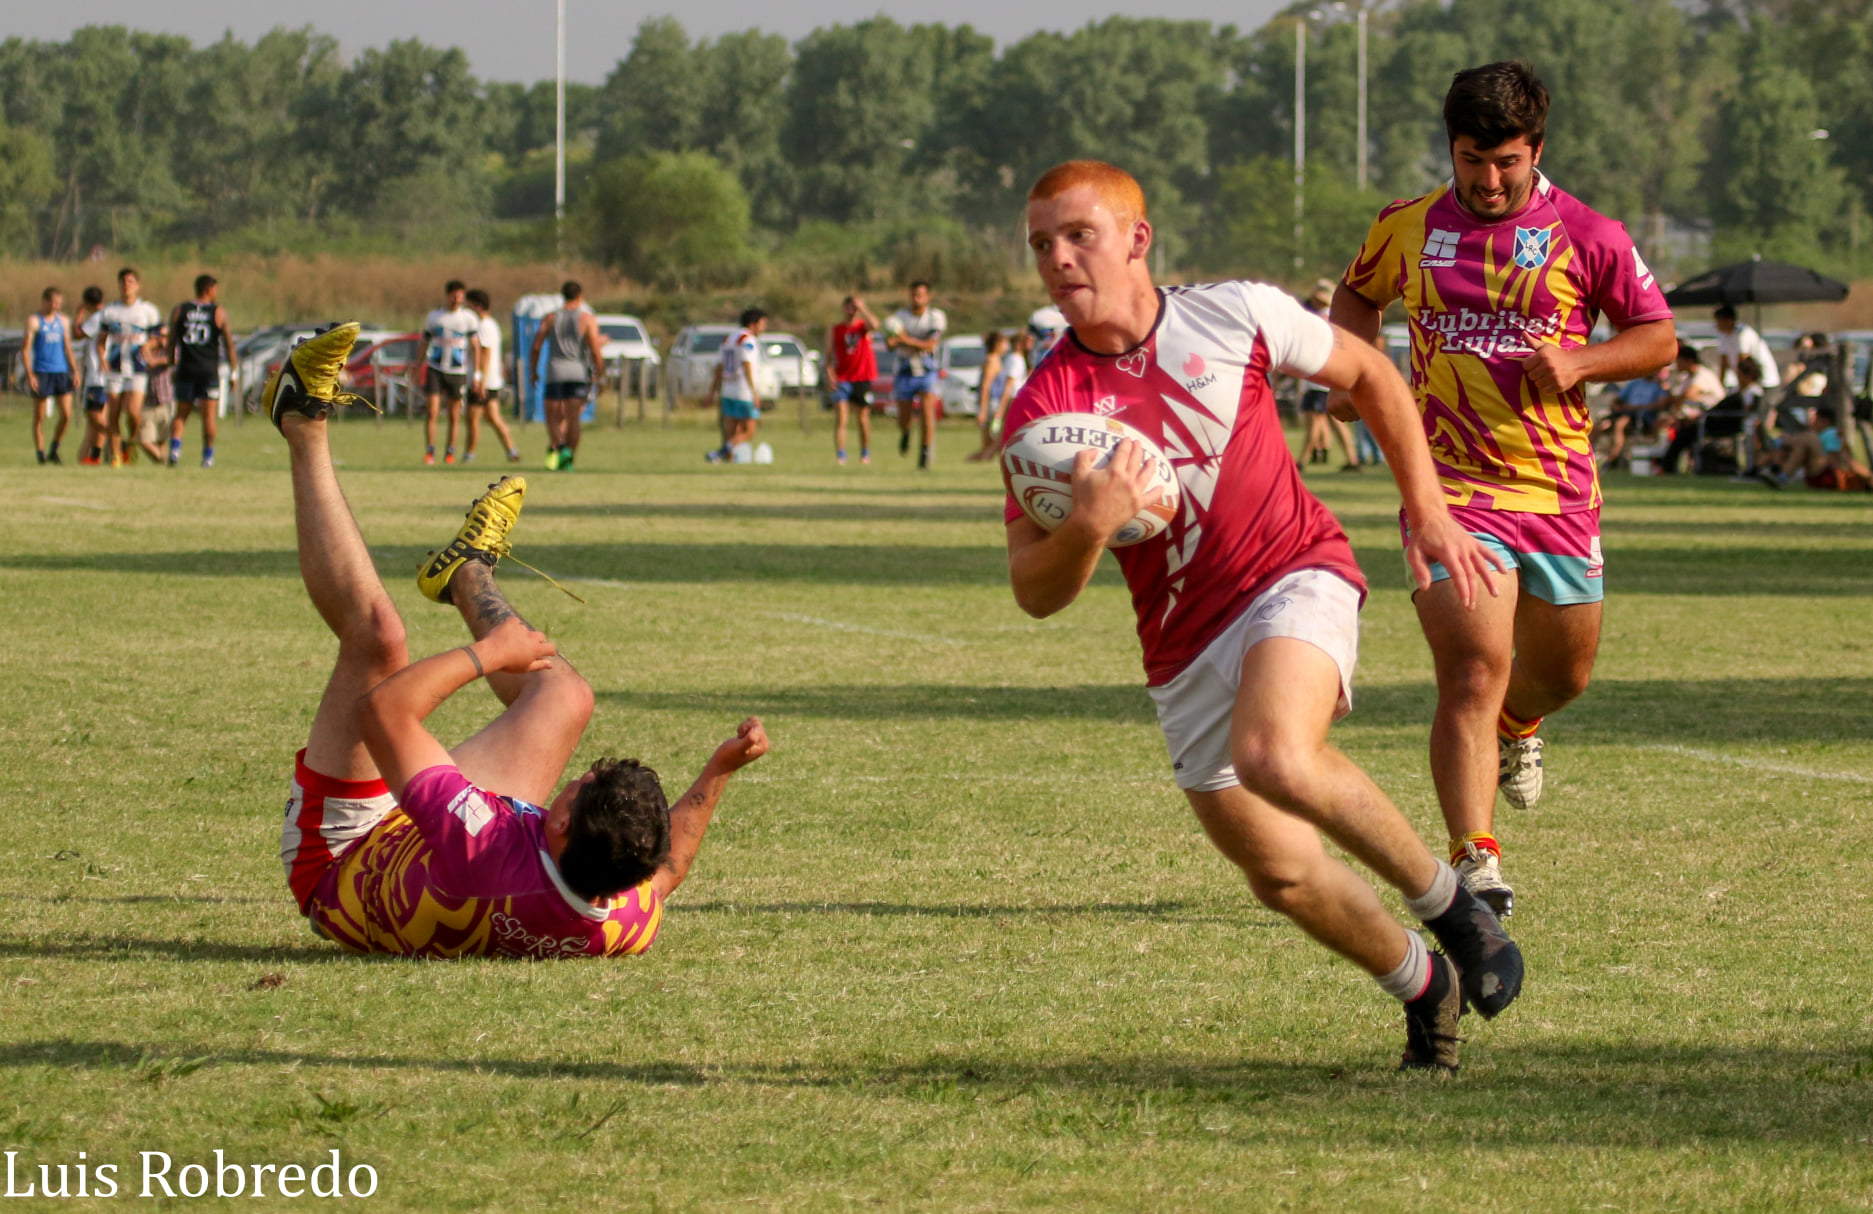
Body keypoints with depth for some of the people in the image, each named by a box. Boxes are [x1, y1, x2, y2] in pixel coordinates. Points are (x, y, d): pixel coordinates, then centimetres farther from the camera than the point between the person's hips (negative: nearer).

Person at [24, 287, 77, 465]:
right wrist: (29, 375, -13)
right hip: (41, 373, -4)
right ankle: (40, 453, 7)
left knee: (66, 415, -3)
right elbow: (26, 349, -5)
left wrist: (75, 371, 12)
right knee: (39, 416, 0)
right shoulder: (34, 321, -2)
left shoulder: (62, 320, 13)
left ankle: (54, 452, 12)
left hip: (61, 372, 5)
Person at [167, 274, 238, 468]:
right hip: (209, 370, -2)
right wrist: (233, 372, 4)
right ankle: (208, 456, 8)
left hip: (185, 370, 2)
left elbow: (171, 341, 6)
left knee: (181, 414, 10)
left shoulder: (179, 311, 6)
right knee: (208, 414, 5)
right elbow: (229, 344, -1)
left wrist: (172, 365, 15)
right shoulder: (219, 312, -1)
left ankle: (174, 447, -10)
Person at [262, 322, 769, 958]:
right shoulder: (629, 923, -33)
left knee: (376, 634, -14)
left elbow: (381, 708, -40)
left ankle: (306, 429, 7)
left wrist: (486, 654, -28)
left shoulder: (482, 849, -49)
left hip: (334, 862, -5)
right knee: (563, 694, 6)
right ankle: (467, 571, 39)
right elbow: (667, 865, -4)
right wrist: (720, 769, -9)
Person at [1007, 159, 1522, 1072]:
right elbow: (1035, 593, -8)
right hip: (1184, 648, 3)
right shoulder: (1044, 407, -6)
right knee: (1282, 876, 2)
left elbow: (1367, 374, 12)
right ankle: (1423, 985, 29)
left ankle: (1449, 903, -11)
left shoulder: (1235, 315, -5)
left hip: (1295, 579, -3)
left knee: (1274, 757, -33)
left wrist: (1425, 507, 9)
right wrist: (1087, 528, -29)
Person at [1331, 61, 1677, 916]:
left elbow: (1658, 338, 5)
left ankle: (1516, 725, 55)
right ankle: (1474, 862, -19)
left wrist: (1581, 362, -14)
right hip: (1451, 487, -2)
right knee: (1472, 669, -18)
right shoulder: (1407, 229, 2)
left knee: (1564, 671, 17)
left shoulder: (1587, 237, -3)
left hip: (1559, 490, 2)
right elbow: (1357, 296, 23)